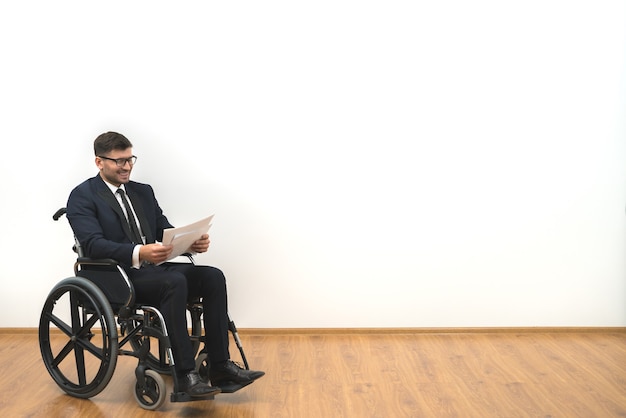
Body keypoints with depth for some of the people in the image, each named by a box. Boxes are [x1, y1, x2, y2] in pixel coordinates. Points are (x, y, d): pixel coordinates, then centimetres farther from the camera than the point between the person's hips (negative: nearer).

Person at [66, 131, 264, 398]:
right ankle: (186, 374, -28)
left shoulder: (143, 192, 19)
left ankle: (220, 367, -15)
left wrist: (191, 242, -9)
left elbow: (166, 231, 15)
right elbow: (93, 244, -17)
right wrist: (138, 253, -34)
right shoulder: (83, 196, -2)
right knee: (175, 282, -34)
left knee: (213, 276, -17)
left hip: (153, 269, 7)